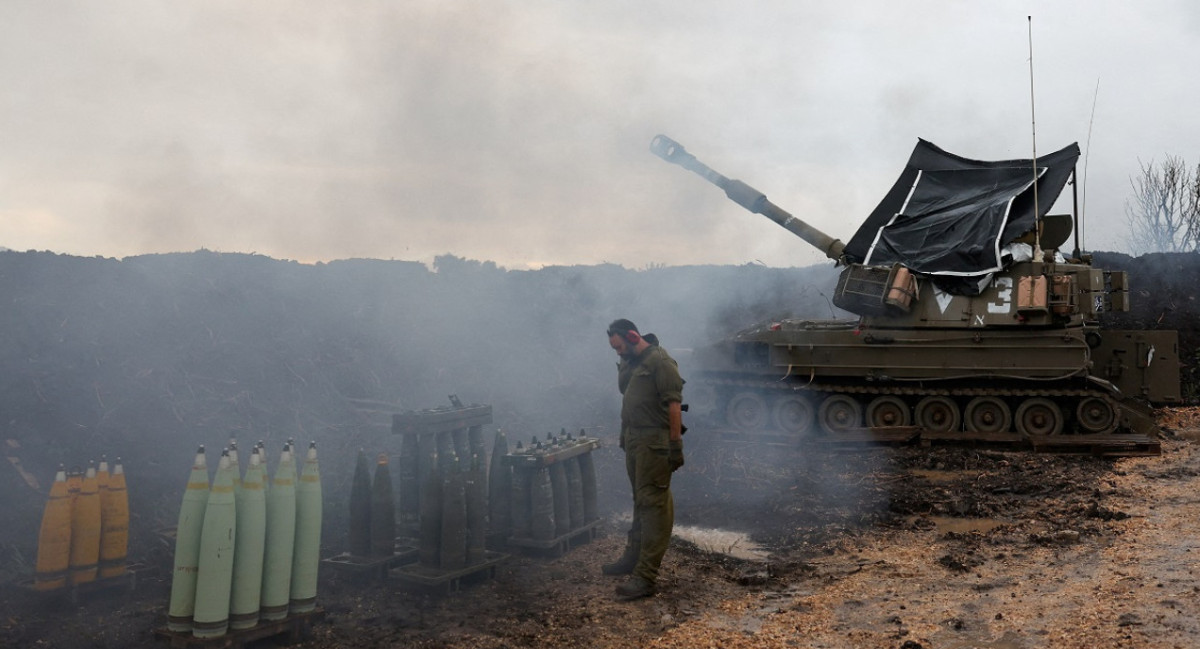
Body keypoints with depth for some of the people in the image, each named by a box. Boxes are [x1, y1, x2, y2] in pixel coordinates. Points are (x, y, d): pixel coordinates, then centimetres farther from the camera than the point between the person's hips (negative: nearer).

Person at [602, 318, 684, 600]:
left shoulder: (659, 361, -14)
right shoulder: (632, 362, 14)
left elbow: (674, 403, -19)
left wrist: (676, 444, -21)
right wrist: (624, 368, 9)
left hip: (654, 443, -9)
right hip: (634, 439, 9)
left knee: (653, 504, -7)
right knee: (640, 501, 21)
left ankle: (645, 576, -6)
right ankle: (633, 557, 35)